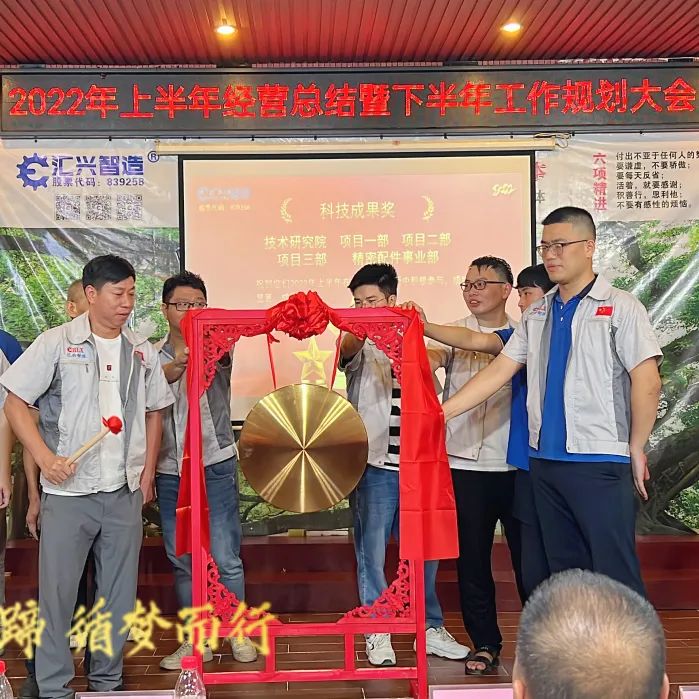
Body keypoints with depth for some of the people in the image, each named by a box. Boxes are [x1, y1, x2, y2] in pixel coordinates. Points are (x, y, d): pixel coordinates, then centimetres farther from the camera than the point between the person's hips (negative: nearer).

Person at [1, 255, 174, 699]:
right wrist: (45, 458, -14)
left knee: (119, 593, 11)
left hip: (125, 492, 4)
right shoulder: (56, 343, -4)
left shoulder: (142, 352, 7)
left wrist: (148, 472, 10)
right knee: (57, 592, 2)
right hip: (68, 491, -3)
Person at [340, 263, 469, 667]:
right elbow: (348, 348, -26)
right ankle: (377, 632, 15)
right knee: (372, 550, 1)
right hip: (374, 464, -4)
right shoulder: (361, 346, 0)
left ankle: (431, 627, 23)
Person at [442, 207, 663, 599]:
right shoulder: (538, 313, 13)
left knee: (615, 574, -3)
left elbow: (647, 382, -9)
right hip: (546, 460, 6)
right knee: (565, 571, 13)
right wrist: (441, 412, 4)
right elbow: (498, 372, 11)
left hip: (600, 462, -6)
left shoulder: (620, 308, -4)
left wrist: (636, 449, -7)